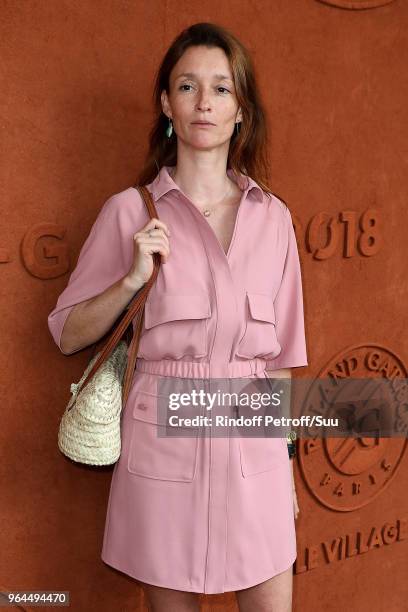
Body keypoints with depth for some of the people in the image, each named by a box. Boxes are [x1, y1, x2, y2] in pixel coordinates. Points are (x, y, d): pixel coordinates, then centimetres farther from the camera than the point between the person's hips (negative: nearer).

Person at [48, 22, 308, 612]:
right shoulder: (130, 211, -4)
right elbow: (67, 333, 0)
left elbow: (279, 355, 9)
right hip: (162, 437, -2)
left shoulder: (272, 217, 4)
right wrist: (133, 279, -15)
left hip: (252, 438, 2)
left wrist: (285, 459, 11)